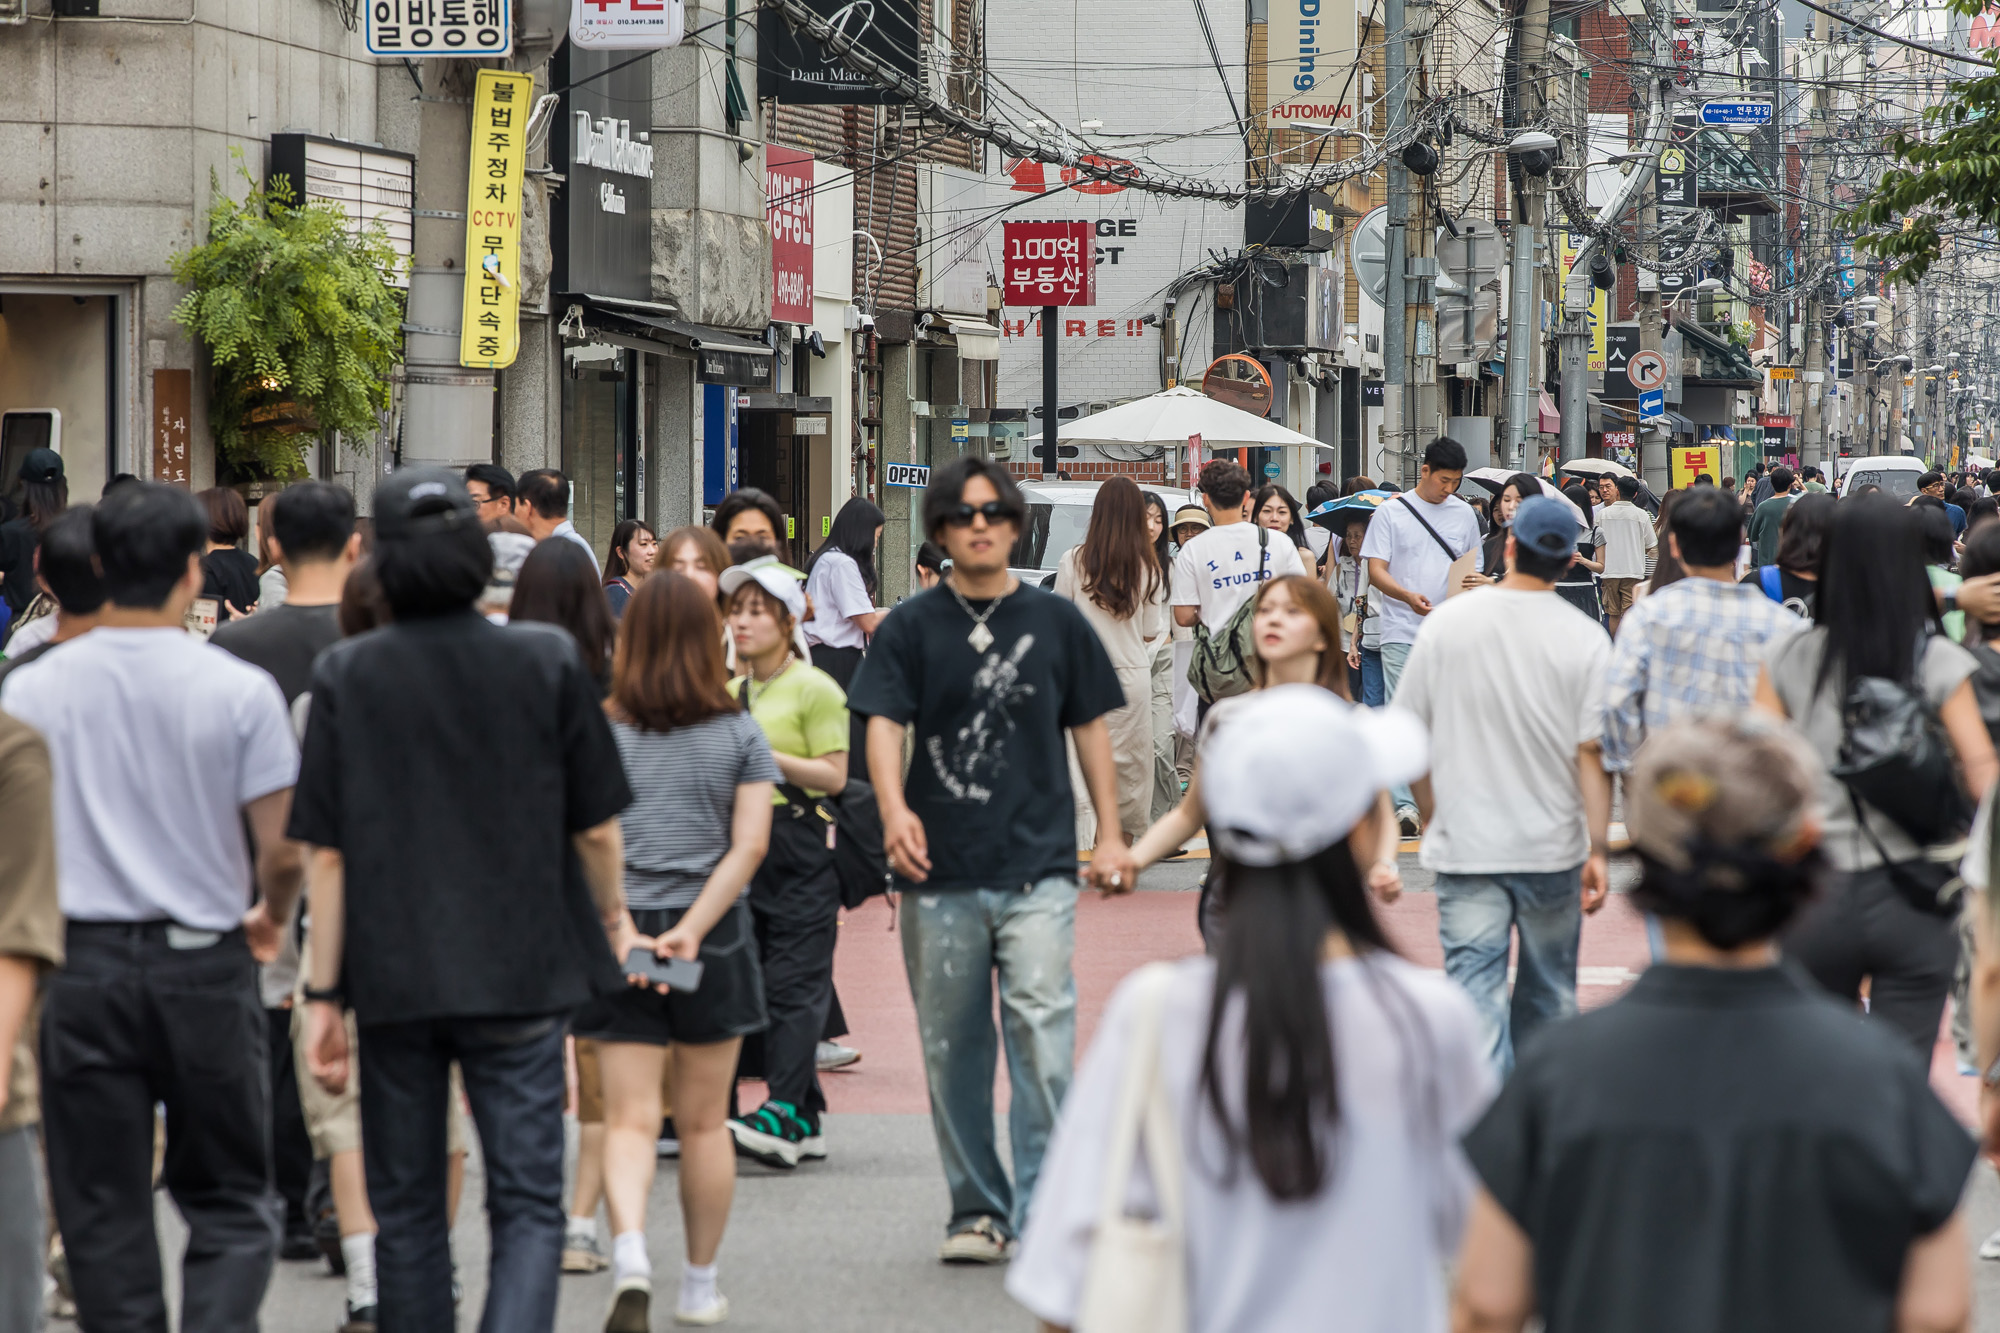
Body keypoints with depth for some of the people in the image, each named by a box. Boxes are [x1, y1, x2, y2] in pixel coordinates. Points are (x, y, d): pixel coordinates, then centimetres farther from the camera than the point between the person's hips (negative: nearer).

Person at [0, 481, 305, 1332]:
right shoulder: (238, 690, -7)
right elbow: (282, 850, -7)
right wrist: (270, 920, 14)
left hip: (81, 967, 1)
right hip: (205, 967, -1)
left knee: (104, 1216, 9)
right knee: (229, 1203, 9)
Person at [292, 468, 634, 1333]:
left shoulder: (346, 675, -5)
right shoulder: (547, 662, -5)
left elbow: (326, 853, -5)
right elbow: (597, 828, 2)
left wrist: (323, 993, 0)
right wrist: (611, 913, 21)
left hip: (393, 977, 1)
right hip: (519, 971, -1)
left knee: (406, 1212, 15)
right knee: (528, 1205, 1)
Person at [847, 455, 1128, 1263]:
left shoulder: (1055, 622, 9)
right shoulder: (912, 629, 4)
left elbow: (1089, 726, 15)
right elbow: (884, 723, -7)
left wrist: (1110, 833, 9)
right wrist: (894, 809, -25)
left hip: (1038, 868, -1)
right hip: (941, 870, 1)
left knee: (1041, 1030, -13)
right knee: (952, 1046, 6)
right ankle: (977, 1208, 18)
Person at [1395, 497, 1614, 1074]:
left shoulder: (1447, 622, -3)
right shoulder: (1584, 637, -7)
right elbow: (1593, 751, -10)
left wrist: (1432, 816, 16)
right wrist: (1598, 848, -6)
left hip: (1465, 847, -1)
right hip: (1553, 849, 1)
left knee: (1476, 990, -4)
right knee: (1549, 995, 16)